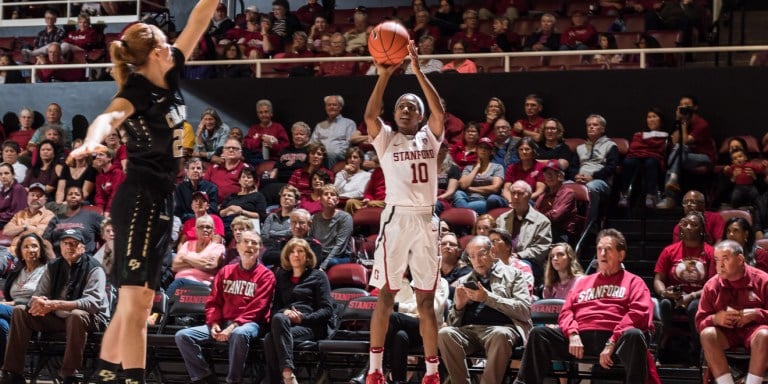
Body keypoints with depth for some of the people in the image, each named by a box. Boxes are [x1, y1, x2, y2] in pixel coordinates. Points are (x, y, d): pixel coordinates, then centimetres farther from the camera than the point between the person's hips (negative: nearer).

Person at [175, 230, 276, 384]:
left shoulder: (265, 275, 1)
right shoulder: (226, 271, 16)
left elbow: (256, 308, -9)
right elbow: (213, 301, 14)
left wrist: (233, 326, -20)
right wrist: (214, 323, -5)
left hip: (249, 323, -5)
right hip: (222, 323, 5)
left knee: (239, 334, -43)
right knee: (182, 336, -13)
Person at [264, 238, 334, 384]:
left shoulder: (318, 276, 15)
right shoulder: (282, 276, 28)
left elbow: (327, 310, 4)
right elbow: (275, 307, 21)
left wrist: (303, 318, -13)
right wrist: (284, 312, -4)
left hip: (312, 326, -3)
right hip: (286, 322, 3)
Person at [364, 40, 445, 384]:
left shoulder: (430, 137, 11)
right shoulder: (386, 139, 8)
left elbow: (440, 111, -8)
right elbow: (370, 114, -11)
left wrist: (418, 71, -14)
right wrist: (384, 75, -20)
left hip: (426, 221, 2)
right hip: (396, 218, -2)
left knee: (426, 299, 6)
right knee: (385, 295, 0)